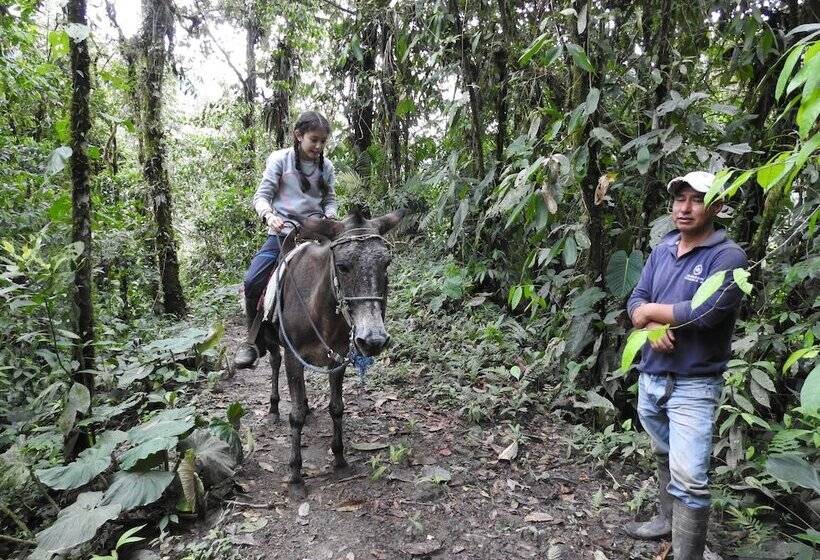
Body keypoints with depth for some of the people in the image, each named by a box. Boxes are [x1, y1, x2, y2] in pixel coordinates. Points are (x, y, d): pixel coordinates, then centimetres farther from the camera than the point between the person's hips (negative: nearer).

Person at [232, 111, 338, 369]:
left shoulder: (326, 166, 7)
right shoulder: (280, 159, -2)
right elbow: (262, 196, -5)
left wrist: (329, 215, -8)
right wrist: (268, 215, -26)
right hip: (282, 230, -2)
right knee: (253, 281, -17)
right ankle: (254, 340, 2)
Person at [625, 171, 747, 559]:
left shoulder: (728, 257, -13)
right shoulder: (662, 249, 7)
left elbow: (705, 312, -26)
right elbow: (635, 301, 3)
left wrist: (651, 310, -11)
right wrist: (652, 327, -19)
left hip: (693, 385, -6)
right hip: (650, 376, 7)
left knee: (689, 479, -7)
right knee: (664, 457, 24)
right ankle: (668, 518, 44)